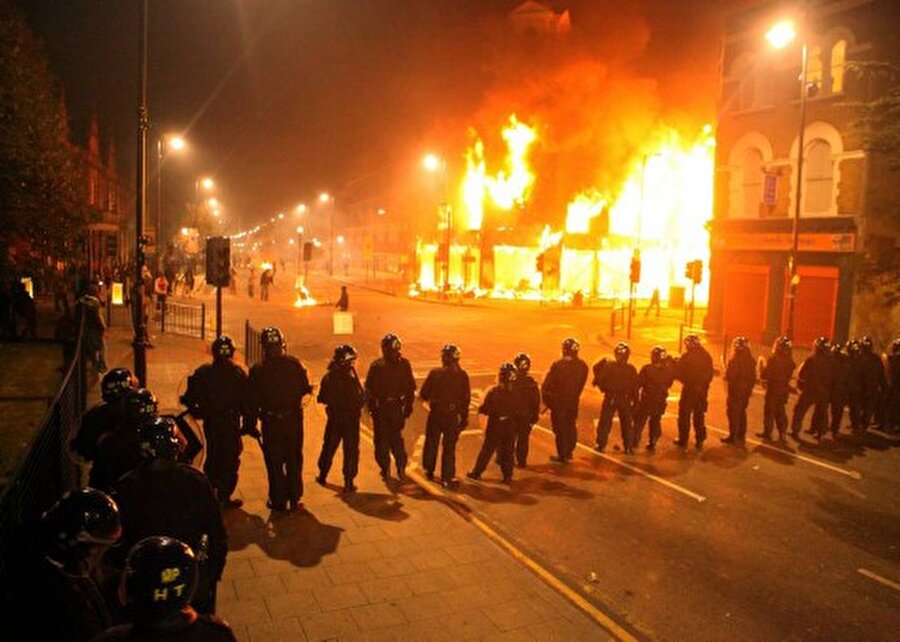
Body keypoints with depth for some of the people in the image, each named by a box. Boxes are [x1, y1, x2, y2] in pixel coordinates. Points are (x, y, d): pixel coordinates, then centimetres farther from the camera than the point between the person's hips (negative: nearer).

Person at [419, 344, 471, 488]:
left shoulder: (435, 373, -12)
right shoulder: (462, 375, -7)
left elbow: (423, 394, -7)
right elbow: (466, 399, -2)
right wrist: (464, 418, 8)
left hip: (435, 415, 0)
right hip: (452, 416, 0)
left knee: (431, 444, 18)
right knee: (449, 447, 9)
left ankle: (429, 471, 32)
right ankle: (447, 478, 10)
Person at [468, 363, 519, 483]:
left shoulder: (493, 392, -16)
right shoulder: (516, 392, -8)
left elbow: (484, 409, -13)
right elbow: (519, 409, -1)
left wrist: (480, 409, 6)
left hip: (495, 427, -2)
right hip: (510, 427, 2)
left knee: (486, 450, 10)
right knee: (508, 451, 13)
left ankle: (476, 472, 20)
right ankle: (508, 475, 16)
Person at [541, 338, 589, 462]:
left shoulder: (558, 364, -17)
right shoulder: (583, 365, -2)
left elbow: (547, 384, -15)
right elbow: (581, 384, 1)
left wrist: (547, 399, -3)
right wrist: (574, 396, 13)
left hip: (559, 401, -5)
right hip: (573, 401, 5)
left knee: (560, 428, 4)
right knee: (571, 426, 19)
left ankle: (562, 455, 9)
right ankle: (569, 452, 29)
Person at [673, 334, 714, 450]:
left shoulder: (687, 356, -15)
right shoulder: (706, 356, 3)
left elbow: (678, 372, -14)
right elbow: (710, 374, 8)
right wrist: (704, 385, 16)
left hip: (689, 389, -5)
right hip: (702, 391, 5)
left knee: (684, 415, 6)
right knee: (699, 416, 14)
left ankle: (683, 440, 9)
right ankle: (700, 440, 16)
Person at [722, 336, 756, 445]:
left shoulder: (734, 360, -19)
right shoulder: (751, 360, 6)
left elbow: (729, 376, -19)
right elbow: (753, 377, 11)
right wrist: (749, 388, 19)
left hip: (735, 391, -8)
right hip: (746, 391, 8)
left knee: (733, 413, -1)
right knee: (742, 412, 17)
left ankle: (733, 437, 0)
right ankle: (741, 436, 23)